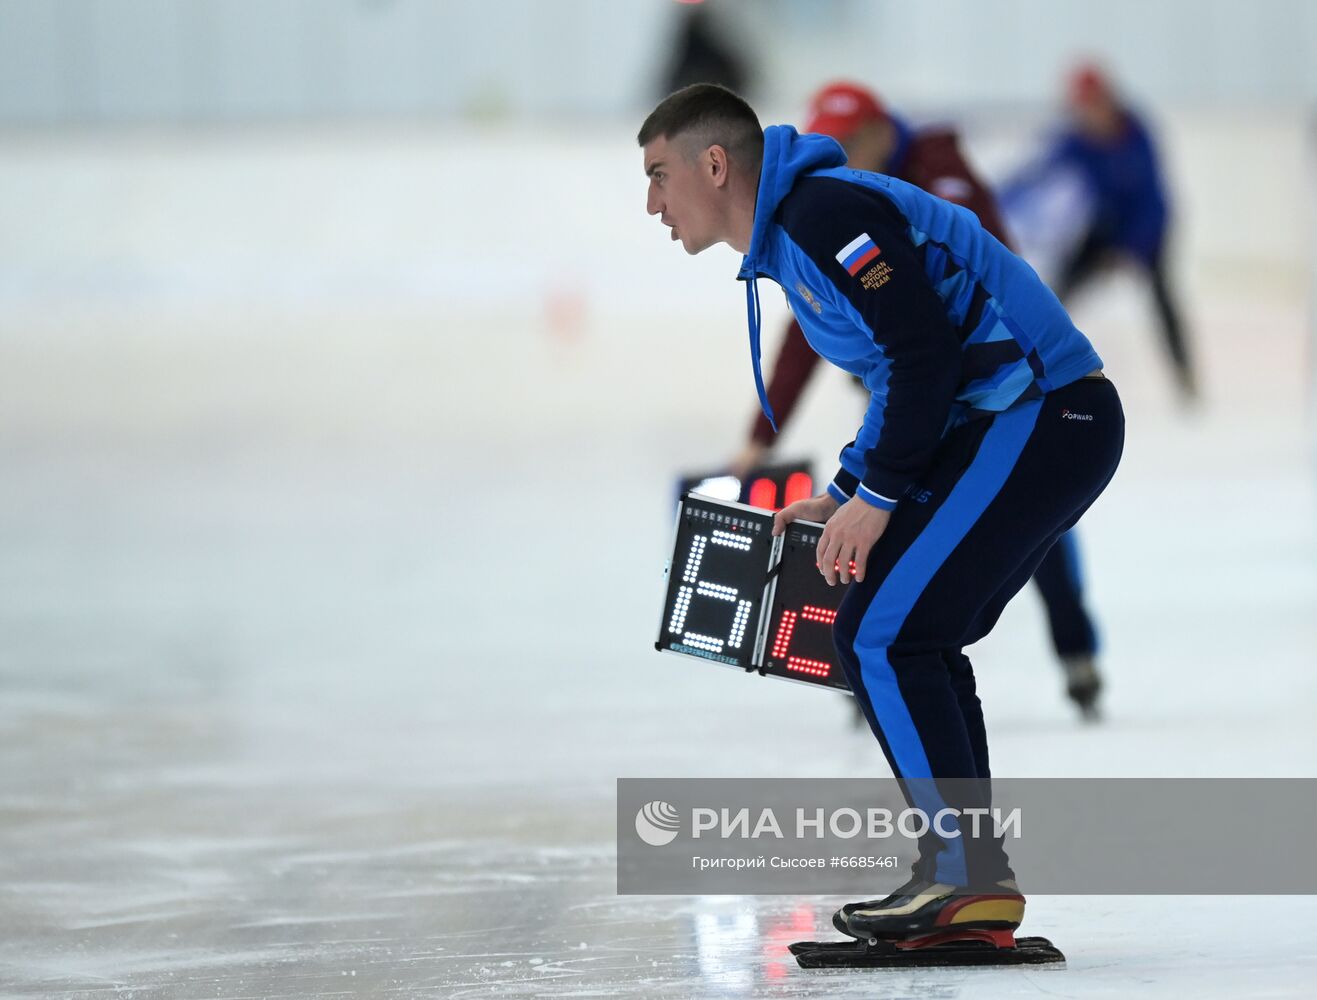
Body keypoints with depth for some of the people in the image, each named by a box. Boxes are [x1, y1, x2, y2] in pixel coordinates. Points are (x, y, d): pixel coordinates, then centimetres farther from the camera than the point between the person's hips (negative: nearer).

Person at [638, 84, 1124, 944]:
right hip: (1047, 429, 11)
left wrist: (877, 497, -14)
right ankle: (973, 881, 14)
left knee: (884, 636, -10)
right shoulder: (790, 239, 20)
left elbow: (926, 350, -20)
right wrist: (845, 496, 16)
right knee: (914, 641, 14)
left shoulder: (821, 211, -13)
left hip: (1038, 417, -11)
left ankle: (968, 876, -9)